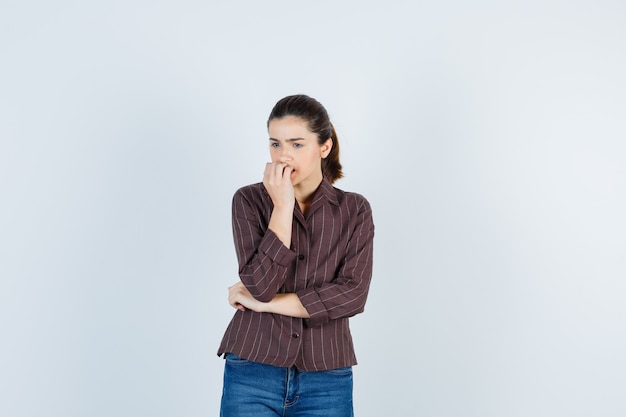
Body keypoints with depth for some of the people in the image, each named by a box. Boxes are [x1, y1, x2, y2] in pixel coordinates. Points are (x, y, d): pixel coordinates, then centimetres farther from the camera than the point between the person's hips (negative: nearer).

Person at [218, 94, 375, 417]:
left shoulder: (355, 210, 1)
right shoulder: (249, 200, -1)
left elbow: (352, 295, -10)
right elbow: (260, 284, -12)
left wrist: (263, 303, -10)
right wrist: (282, 206, -16)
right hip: (252, 376, -1)